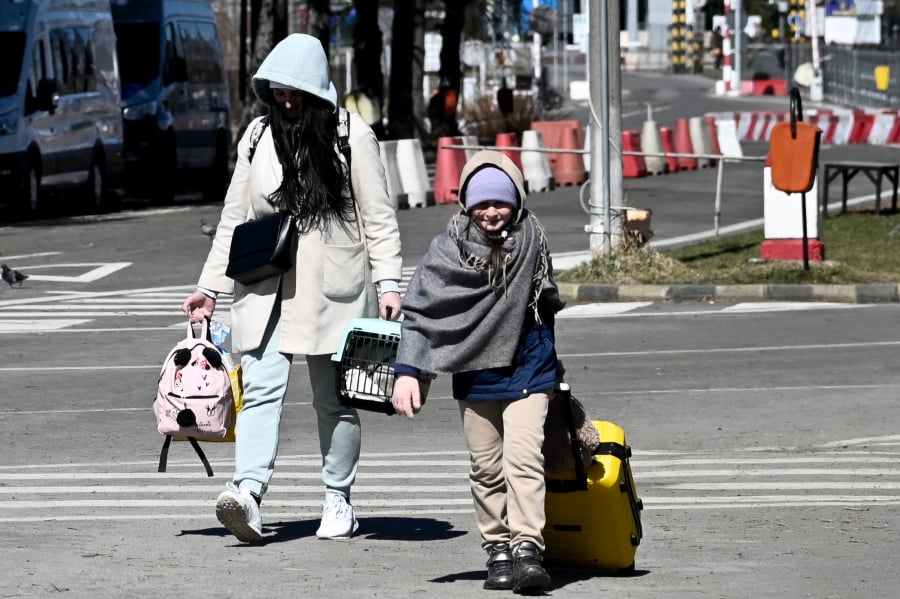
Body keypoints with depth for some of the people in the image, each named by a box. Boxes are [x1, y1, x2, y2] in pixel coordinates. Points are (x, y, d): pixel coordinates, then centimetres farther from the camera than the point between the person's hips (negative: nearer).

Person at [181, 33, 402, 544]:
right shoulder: (258, 136, 10)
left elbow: (379, 216, 0)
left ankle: (338, 500, 17)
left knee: (334, 398, 6)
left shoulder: (351, 136, -1)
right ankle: (248, 493, -28)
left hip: (332, 290, -2)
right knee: (261, 389, -13)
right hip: (265, 288, 2)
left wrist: (388, 282, -8)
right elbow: (234, 216, 15)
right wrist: (211, 286, 12)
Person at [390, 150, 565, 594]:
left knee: (522, 457, -14)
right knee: (486, 468, 6)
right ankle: (498, 550, 15)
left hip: (528, 369, -1)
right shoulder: (447, 250, -9)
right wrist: (407, 371, -12)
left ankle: (528, 548, -18)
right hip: (474, 373, 1)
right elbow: (419, 311, -5)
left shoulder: (531, 239, -4)